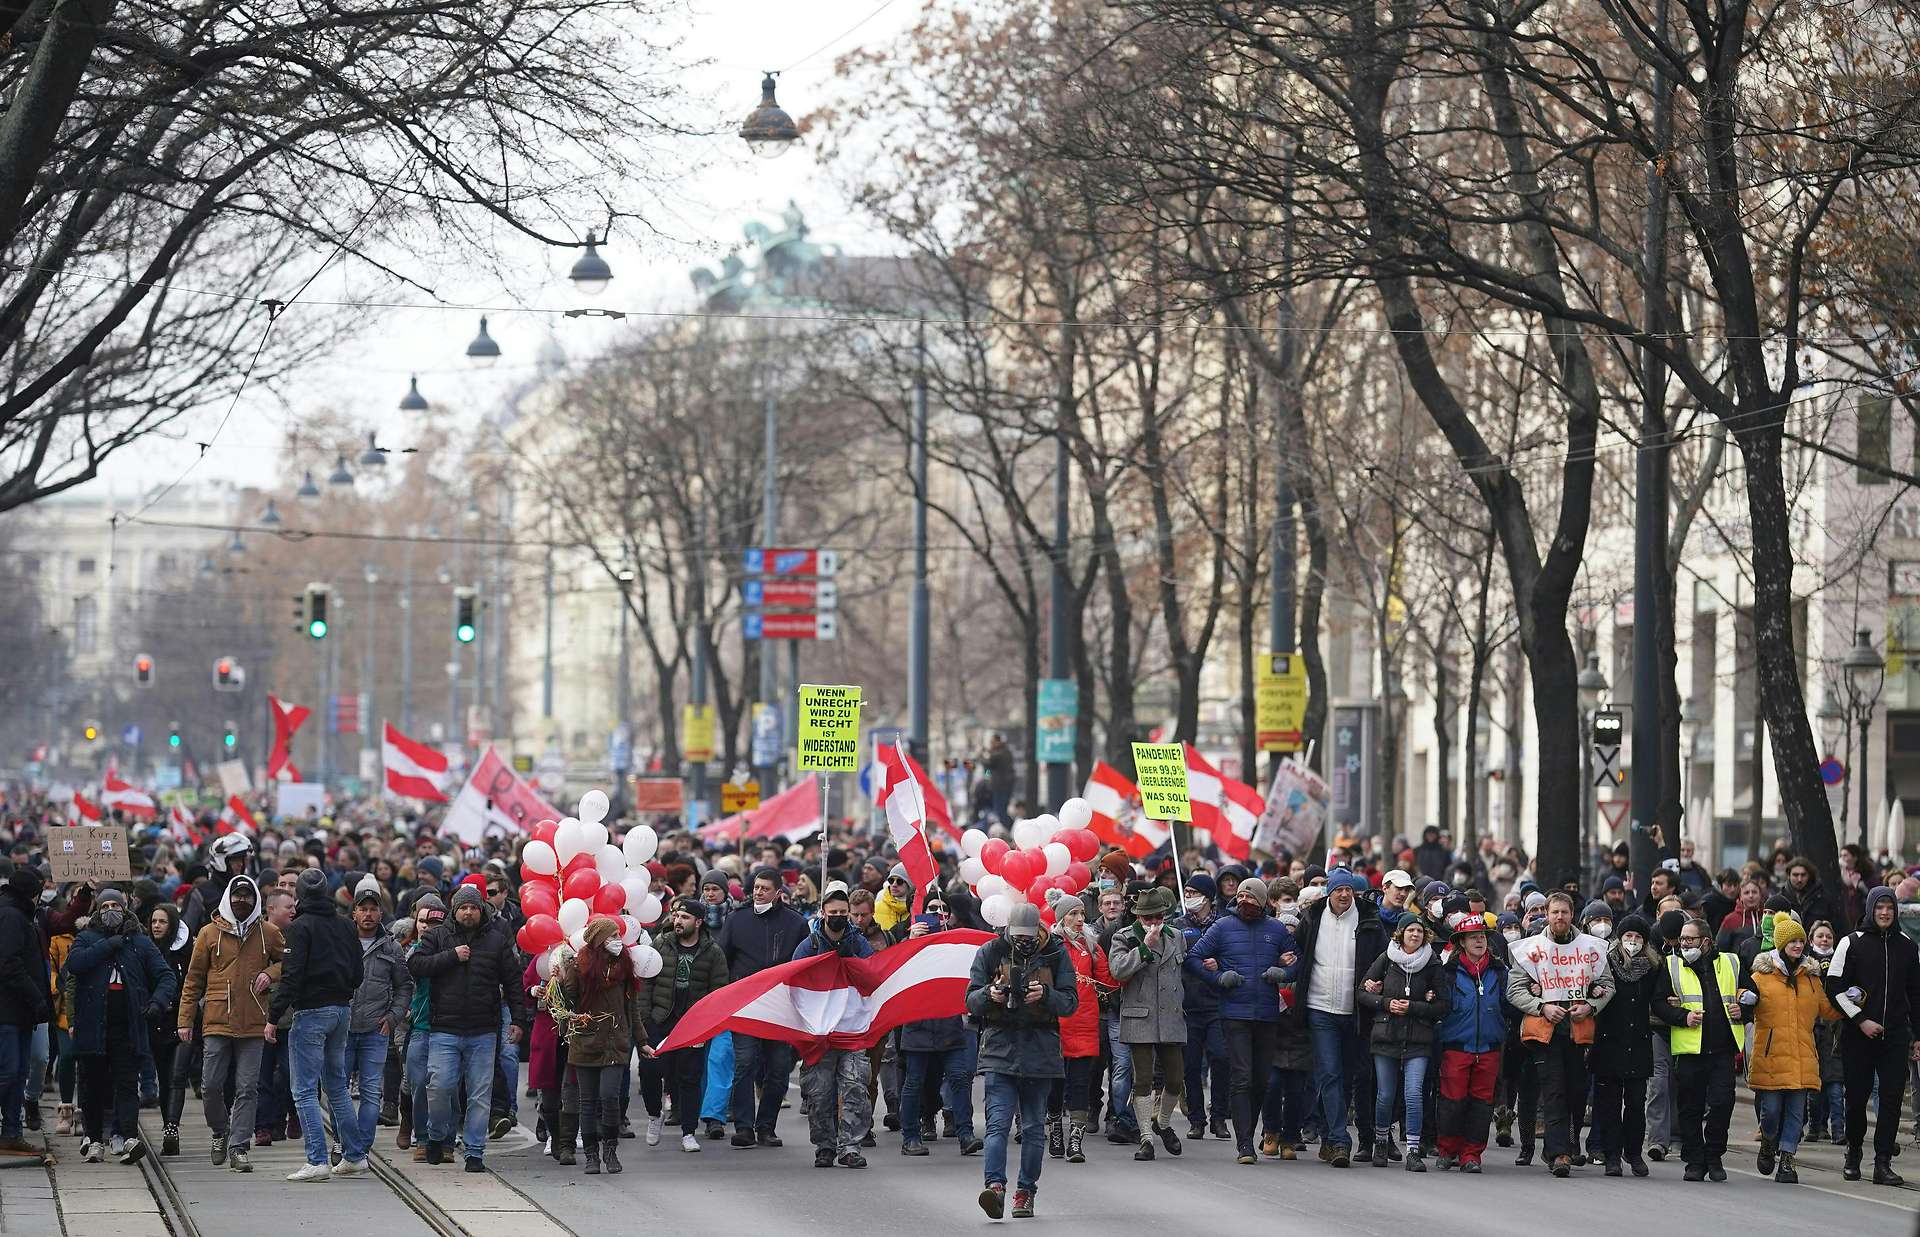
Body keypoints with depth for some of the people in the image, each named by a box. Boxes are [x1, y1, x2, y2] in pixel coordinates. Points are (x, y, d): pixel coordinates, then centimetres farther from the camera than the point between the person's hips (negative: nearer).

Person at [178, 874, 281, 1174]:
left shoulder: (268, 933, 7)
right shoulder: (209, 933, 5)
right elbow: (193, 980, 8)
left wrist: (270, 973, -4)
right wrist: (185, 1020, 3)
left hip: (254, 1025, 0)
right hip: (217, 1024, 0)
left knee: (247, 1088, -1)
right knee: (211, 1086, -1)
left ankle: (238, 1147, 3)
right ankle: (220, 1132, 24)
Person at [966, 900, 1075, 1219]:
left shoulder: (1055, 954, 3)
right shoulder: (990, 952, 3)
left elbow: (1070, 1002, 1)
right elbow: (971, 1001, 4)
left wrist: (1045, 994, -19)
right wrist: (990, 994, -18)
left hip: (1040, 1048, 1)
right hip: (999, 1046, -1)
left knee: (1034, 1125, 8)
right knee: (998, 1121, -14)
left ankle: (1026, 1191, 16)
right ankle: (995, 1185, -25)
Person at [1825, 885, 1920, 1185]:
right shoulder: (1852, 943, 1)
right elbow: (1834, 988, -2)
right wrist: (1860, 1020, -10)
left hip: (1895, 1035, 2)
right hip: (1857, 1035, -2)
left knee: (1892, 1097, -6)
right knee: (1857, 1095, 2)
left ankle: (1883, 1163, -5)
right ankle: (1853, 1152, 23)